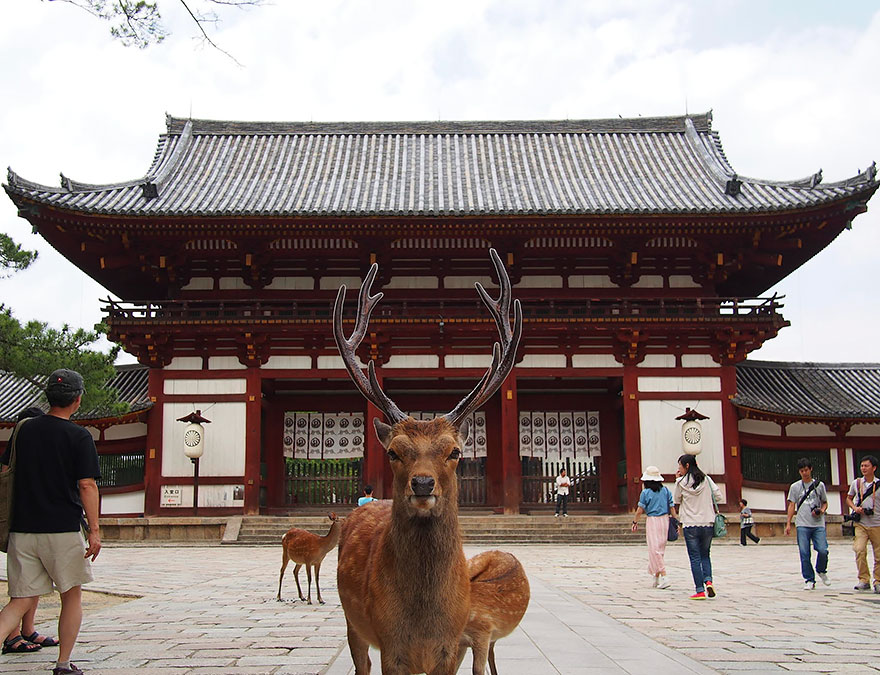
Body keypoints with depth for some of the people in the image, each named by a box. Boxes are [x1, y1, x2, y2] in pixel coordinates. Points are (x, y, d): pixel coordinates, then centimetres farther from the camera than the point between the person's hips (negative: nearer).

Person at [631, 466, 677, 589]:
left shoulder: (645, 493, -9)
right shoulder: (666, 490, 3)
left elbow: (640, 510, -6)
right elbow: (672, 507, 4)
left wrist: (635, 522, 6)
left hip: (652, 521, -5)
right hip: (665, 519, 5)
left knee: (654, 549, -3)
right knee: (661, 548, 14)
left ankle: (663, 577, -13)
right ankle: (656, 577, 22)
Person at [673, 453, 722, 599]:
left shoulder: (681, 482, -5)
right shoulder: (706, 479, 2)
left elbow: (676, 500, 8)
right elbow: (718, 496, 2)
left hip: (690, 525, -2)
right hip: (707, 524, 3)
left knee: (695, 558, 3)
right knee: (705, 555, 17)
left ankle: (700, 590, -1)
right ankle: (708, 580, -6)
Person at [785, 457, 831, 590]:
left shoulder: (819, 485, 10)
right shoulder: (795, 487, 9)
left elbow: (825, 503, 17)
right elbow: (792, 505, 9)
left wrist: (821, 511, -6)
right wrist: (788, 523, 1)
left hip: (818, 524, 0)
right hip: (802, 525, 0)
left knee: (823, 550, -12)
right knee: (804, 553, -5)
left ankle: (821, 571, 17)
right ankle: (809, 580, 5)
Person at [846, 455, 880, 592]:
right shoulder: (856, 483, 5)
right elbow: (848, 498, 18)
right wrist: (854, 507, -1)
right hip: (860, 524, 1)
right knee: (859, 549, -18)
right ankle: (864, 580, -8)